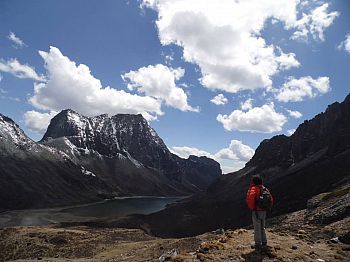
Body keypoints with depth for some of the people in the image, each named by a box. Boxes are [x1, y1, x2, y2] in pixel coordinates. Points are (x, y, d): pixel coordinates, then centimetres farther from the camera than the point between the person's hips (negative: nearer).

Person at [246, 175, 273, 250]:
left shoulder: (254, 189, -13)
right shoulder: (265, 189, 8)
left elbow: (250, 198, -30)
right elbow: (271, 200, 11)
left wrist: (251, 207, -14)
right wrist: (268, 208, 17)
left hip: (256, 212, -7)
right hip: (264, 212, 7)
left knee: (257, 228, 2)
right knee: (262, 228, 20)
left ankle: (258, 244, 7)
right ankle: (264, 243, 28)